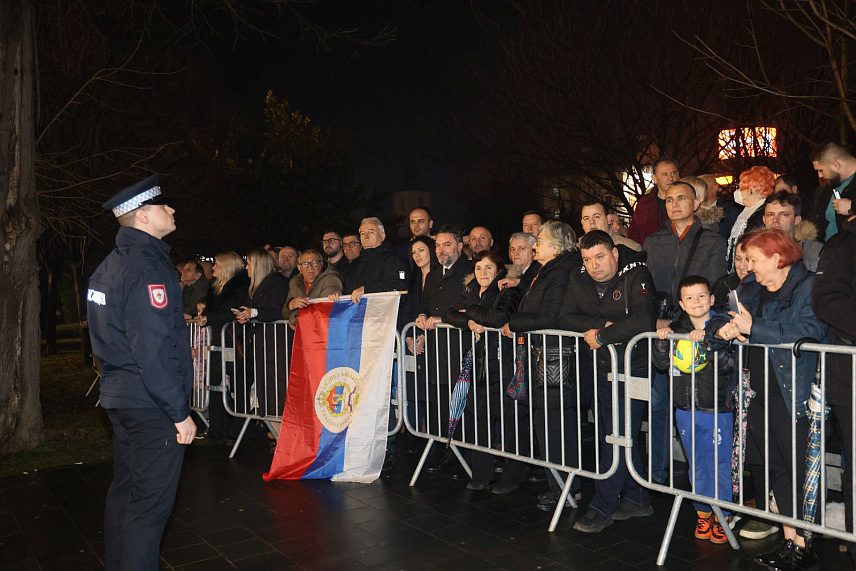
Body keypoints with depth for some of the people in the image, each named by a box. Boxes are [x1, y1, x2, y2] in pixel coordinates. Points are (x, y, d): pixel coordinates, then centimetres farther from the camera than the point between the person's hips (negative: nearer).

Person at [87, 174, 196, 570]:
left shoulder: (109, 266, 13)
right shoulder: (146, 267, -18)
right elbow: (154, 351, -23)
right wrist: (180, 412, -19)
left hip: (119, 398, 10)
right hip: (150, 404, -10)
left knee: (125, 490, 19)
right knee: (150, 500, -1)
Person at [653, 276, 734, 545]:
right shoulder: (676, 330, 5)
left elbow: (729, 364, -18)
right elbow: (660, 363, 3)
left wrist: (707, 342, -28)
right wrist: (661, 341, -13)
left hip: (717, 409, -4)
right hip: (685, 410, 4)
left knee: (719, 465, 5)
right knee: (696, 465, 16)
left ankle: (721, 515, 21)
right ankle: (703, 513, 30)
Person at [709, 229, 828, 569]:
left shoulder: (809, 287, -6)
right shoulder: (751, 287, 15)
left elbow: (811, 331, -22)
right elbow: (717, 314, 20)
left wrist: (753, 327, -19)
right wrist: (723, 326, -4)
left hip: (794, 394, -7)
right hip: (759, 392, 7)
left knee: (795, 468, -3)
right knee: (775, 467, 10)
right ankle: (791, 541, 21)